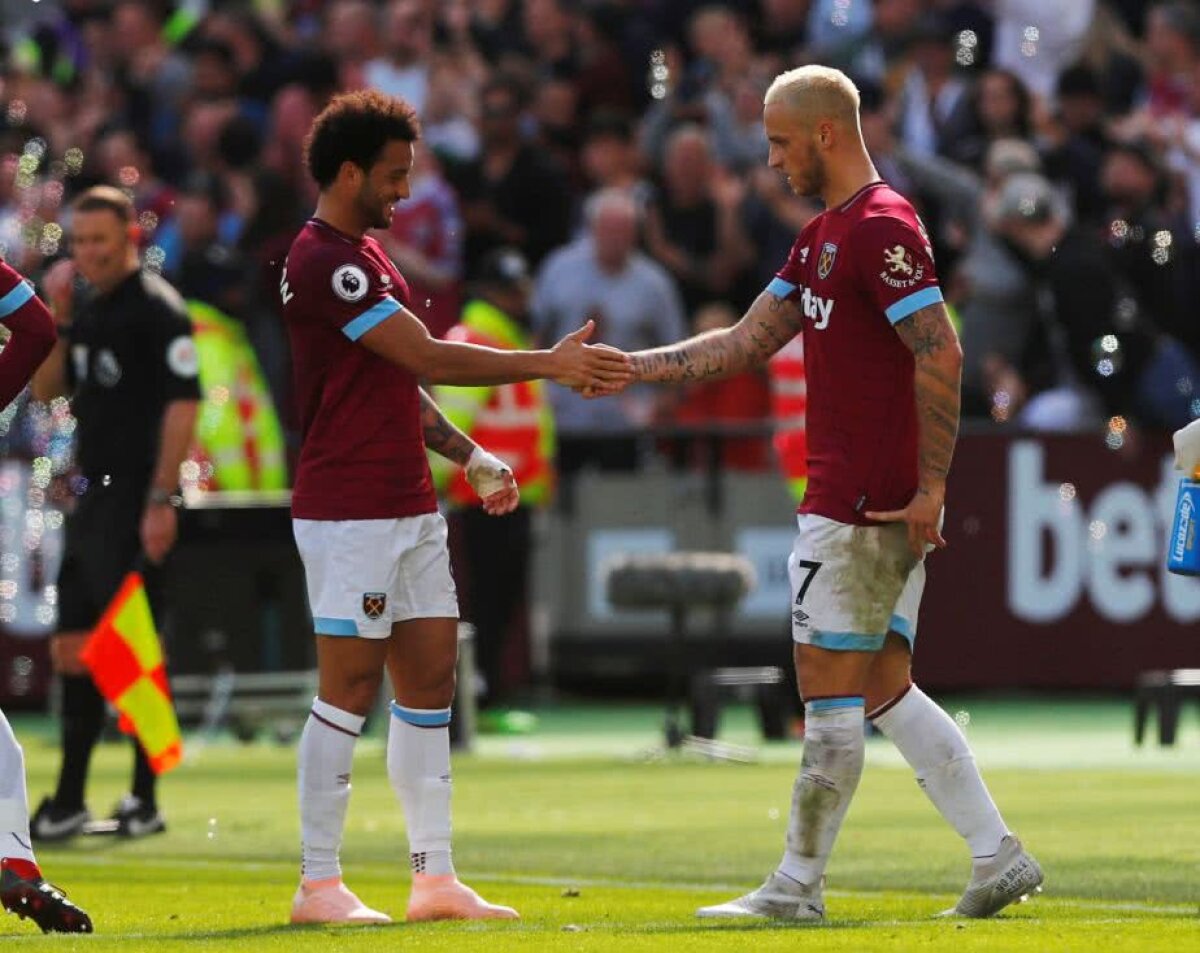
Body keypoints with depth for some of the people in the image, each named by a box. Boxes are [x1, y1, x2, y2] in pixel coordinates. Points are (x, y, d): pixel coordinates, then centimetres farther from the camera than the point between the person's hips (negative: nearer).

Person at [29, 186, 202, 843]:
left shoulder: (157, 308, -10)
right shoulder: (87, 309, 15)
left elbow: (183, 404, -15)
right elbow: (47, 392, 17)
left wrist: (162, 499, -20)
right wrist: (55, 322, 2)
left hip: (138, 499, -9)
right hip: (93, 495, 9)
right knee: (72, 646, 9)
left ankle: (145, 800, -2)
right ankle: (68, 800, 14)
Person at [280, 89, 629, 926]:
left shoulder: (365, 253, 17)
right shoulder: (324, 262, -16)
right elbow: (429, 358, -19)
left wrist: (472, 458, 17)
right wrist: (551, 365, -15)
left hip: (409, 508, 10)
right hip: (350, 512, -10)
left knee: (430, 682, 7)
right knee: (350, 690, -7)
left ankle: (436, 877, 10)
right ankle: (319, 884, -2)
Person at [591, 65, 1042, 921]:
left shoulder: (882, 227, -14)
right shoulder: (822, 236, 17)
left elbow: (941, 354, -21)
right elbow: (748, 343, 21)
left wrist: (930, 485, -21)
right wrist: (630, 368, 16)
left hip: (864, 506, -10)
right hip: (858, 499, 10)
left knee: (829, 692, -4)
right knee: (884, 689, 10)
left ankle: (798, 885, 2)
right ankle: (998, 856, 10)